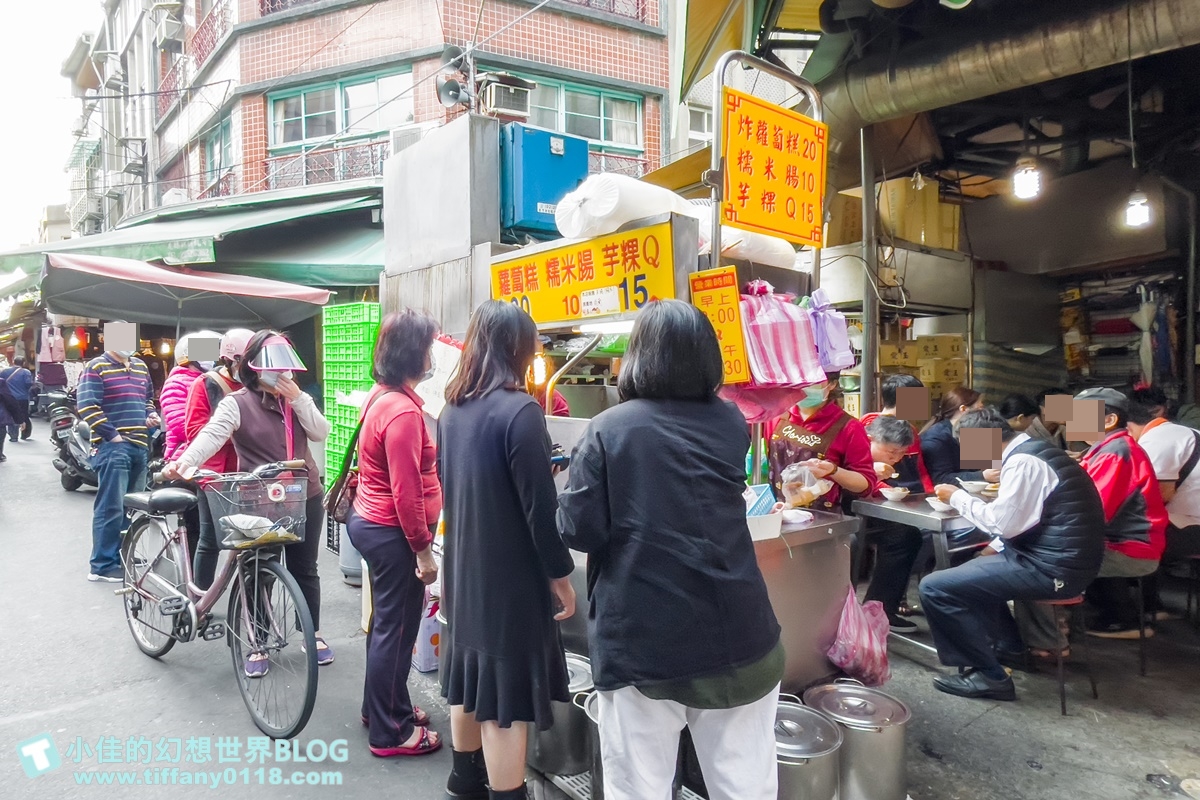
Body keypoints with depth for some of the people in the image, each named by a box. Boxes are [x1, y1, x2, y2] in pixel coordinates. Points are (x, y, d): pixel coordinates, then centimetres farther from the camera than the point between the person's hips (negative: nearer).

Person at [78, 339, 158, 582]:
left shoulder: (140, 366, 18)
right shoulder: (96, 367, -4)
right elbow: (87, 406, -12)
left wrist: (151, 414, 8)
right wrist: (112, 434, -15)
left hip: (140, 445, 7)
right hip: (112, 446, -7)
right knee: (111, 507, -8)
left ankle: (125, 557, 24)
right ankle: (103, 566, -2)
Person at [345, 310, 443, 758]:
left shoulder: (381, 398, 7)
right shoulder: (403, 411, -24)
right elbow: (406, 492, -24)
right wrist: (423, 550, -18)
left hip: (371, 521, 10)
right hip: (392, 533, -10)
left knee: (387, 622, 22)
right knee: (396, 629, 4)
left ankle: (383, 707, 39)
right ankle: (389, 733, 19)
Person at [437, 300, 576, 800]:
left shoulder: (452, 410, 4)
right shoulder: (519, 411, -20)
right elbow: (540, 507, -20)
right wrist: (561, 575, -9)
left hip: (464, 572, 8)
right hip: (511, 578, -8)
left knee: (470, 680, 22)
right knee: (505, 699, 3)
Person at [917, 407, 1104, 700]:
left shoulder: (1023, 461, -17)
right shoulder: (1031, 452, 15)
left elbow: (1003, 522, -21)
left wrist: (958, 497, -9)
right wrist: (996, 548, 19)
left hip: (1053, 569, -11)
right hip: (1060, 558, 11)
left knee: (933, 587, -13)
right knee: (973, 567, 32)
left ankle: (989, 675, -6)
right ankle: (1007, 647, 30)